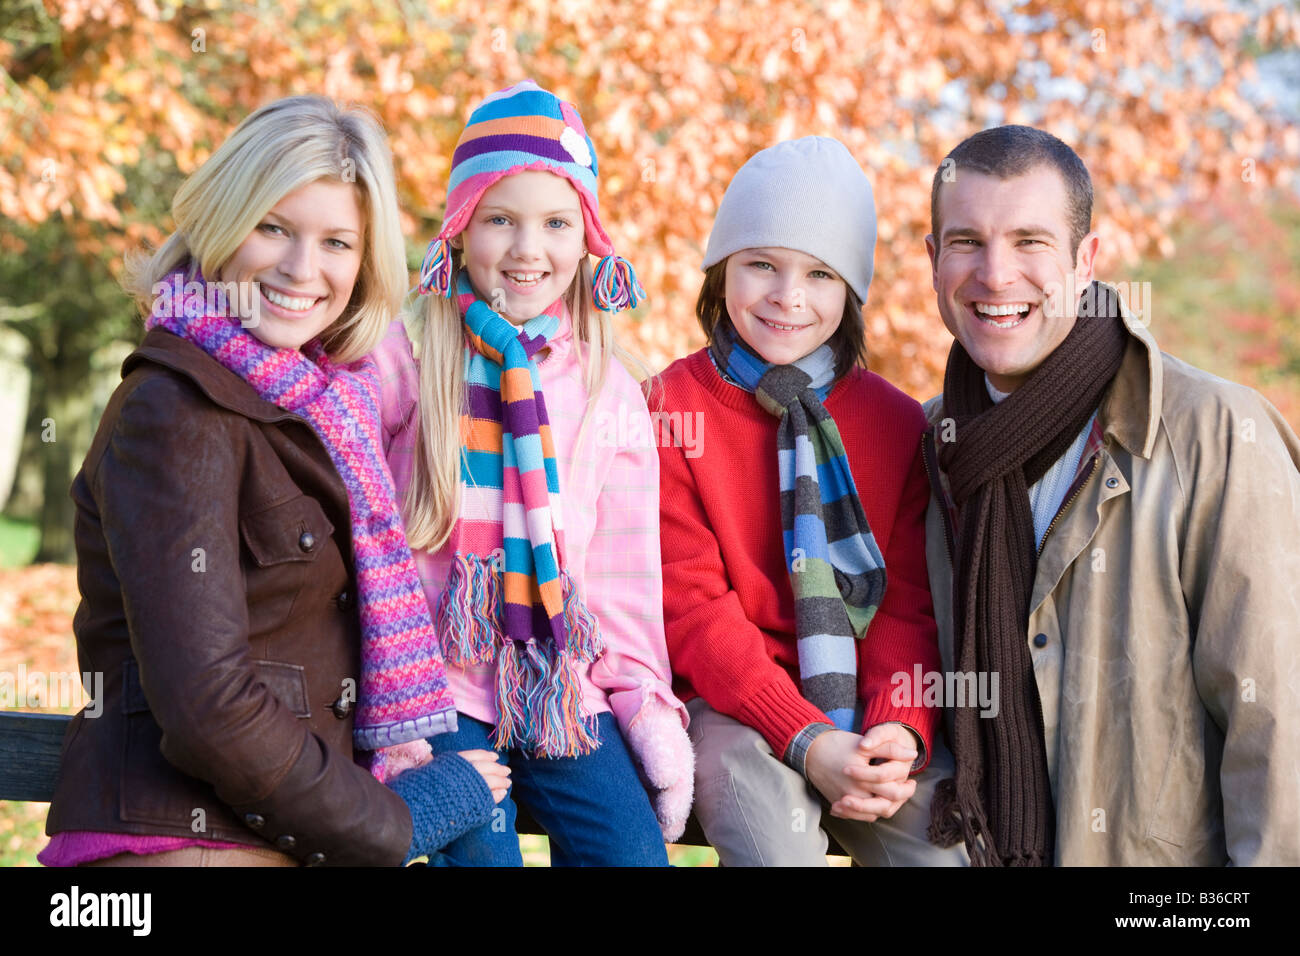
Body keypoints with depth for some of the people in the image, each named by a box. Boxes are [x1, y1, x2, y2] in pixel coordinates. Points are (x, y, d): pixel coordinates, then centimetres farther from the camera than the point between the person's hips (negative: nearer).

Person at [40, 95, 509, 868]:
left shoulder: (320, 393, 9)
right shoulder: (174, 413, -12)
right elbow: (206, 706, -17)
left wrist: (393, 737, 0)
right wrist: (390, 824, -9)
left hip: (288, 835, 7)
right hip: (181, 840, -7)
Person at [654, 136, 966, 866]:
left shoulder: (898, 423, 7)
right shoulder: (669, 411, -3)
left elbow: (910, 601, 4)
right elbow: (692, 608, -8)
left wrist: (899, 729, -16)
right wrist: (806, 740, -19)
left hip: (875, 712, 3)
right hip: (735, 707, -2)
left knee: (938, 835, -23)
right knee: (773, 831, -30)